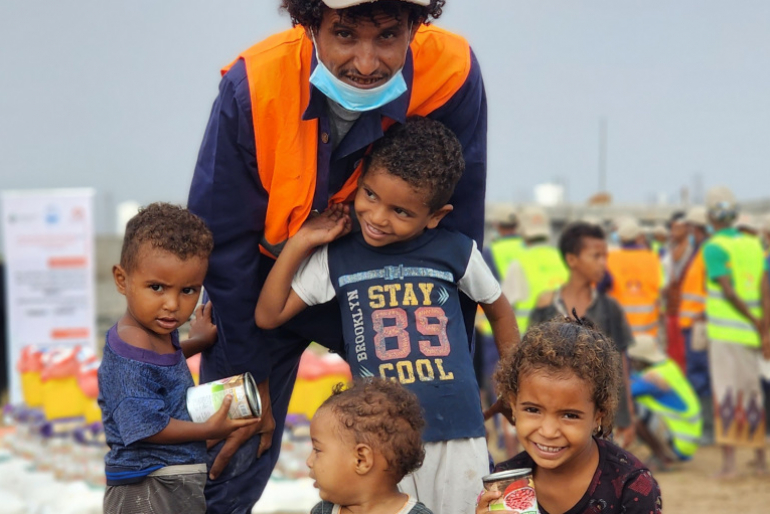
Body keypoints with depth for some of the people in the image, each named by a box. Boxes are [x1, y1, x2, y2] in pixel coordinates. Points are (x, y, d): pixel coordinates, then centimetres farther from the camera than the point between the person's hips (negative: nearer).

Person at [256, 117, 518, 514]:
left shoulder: (455, 252, 2)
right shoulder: (337, 258, 3)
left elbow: (499, 311, 19)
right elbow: (268, 316, 5)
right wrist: (299, 243, 0)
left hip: (458, 436, 0)